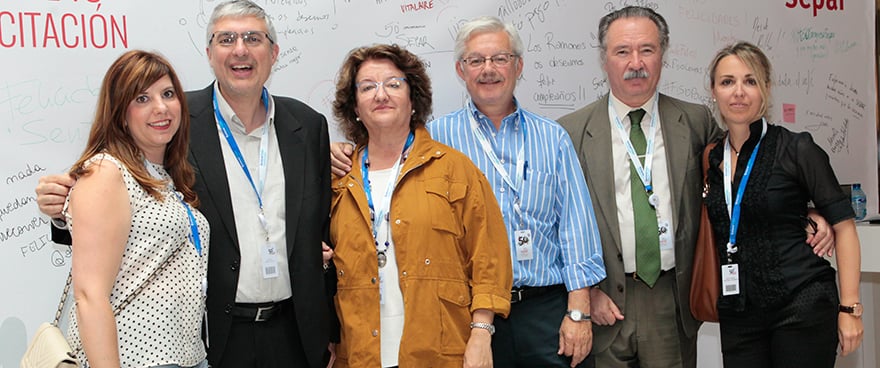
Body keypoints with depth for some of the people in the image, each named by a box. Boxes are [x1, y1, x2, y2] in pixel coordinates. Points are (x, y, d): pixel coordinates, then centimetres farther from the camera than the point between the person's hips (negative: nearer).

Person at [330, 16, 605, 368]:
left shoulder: (552, 138, 7)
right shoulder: (437, 135, 4)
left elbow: (576, 226, 4)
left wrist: (578, 312, -3)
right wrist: (344, 155, -7)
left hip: (547, 309, 1)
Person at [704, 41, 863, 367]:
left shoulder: (796, 149, -5)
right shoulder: (711, 159, 8)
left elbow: (843, 226, -5)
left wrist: (849, 308, -10)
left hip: (802, 306, -4)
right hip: (737, 314, 4)